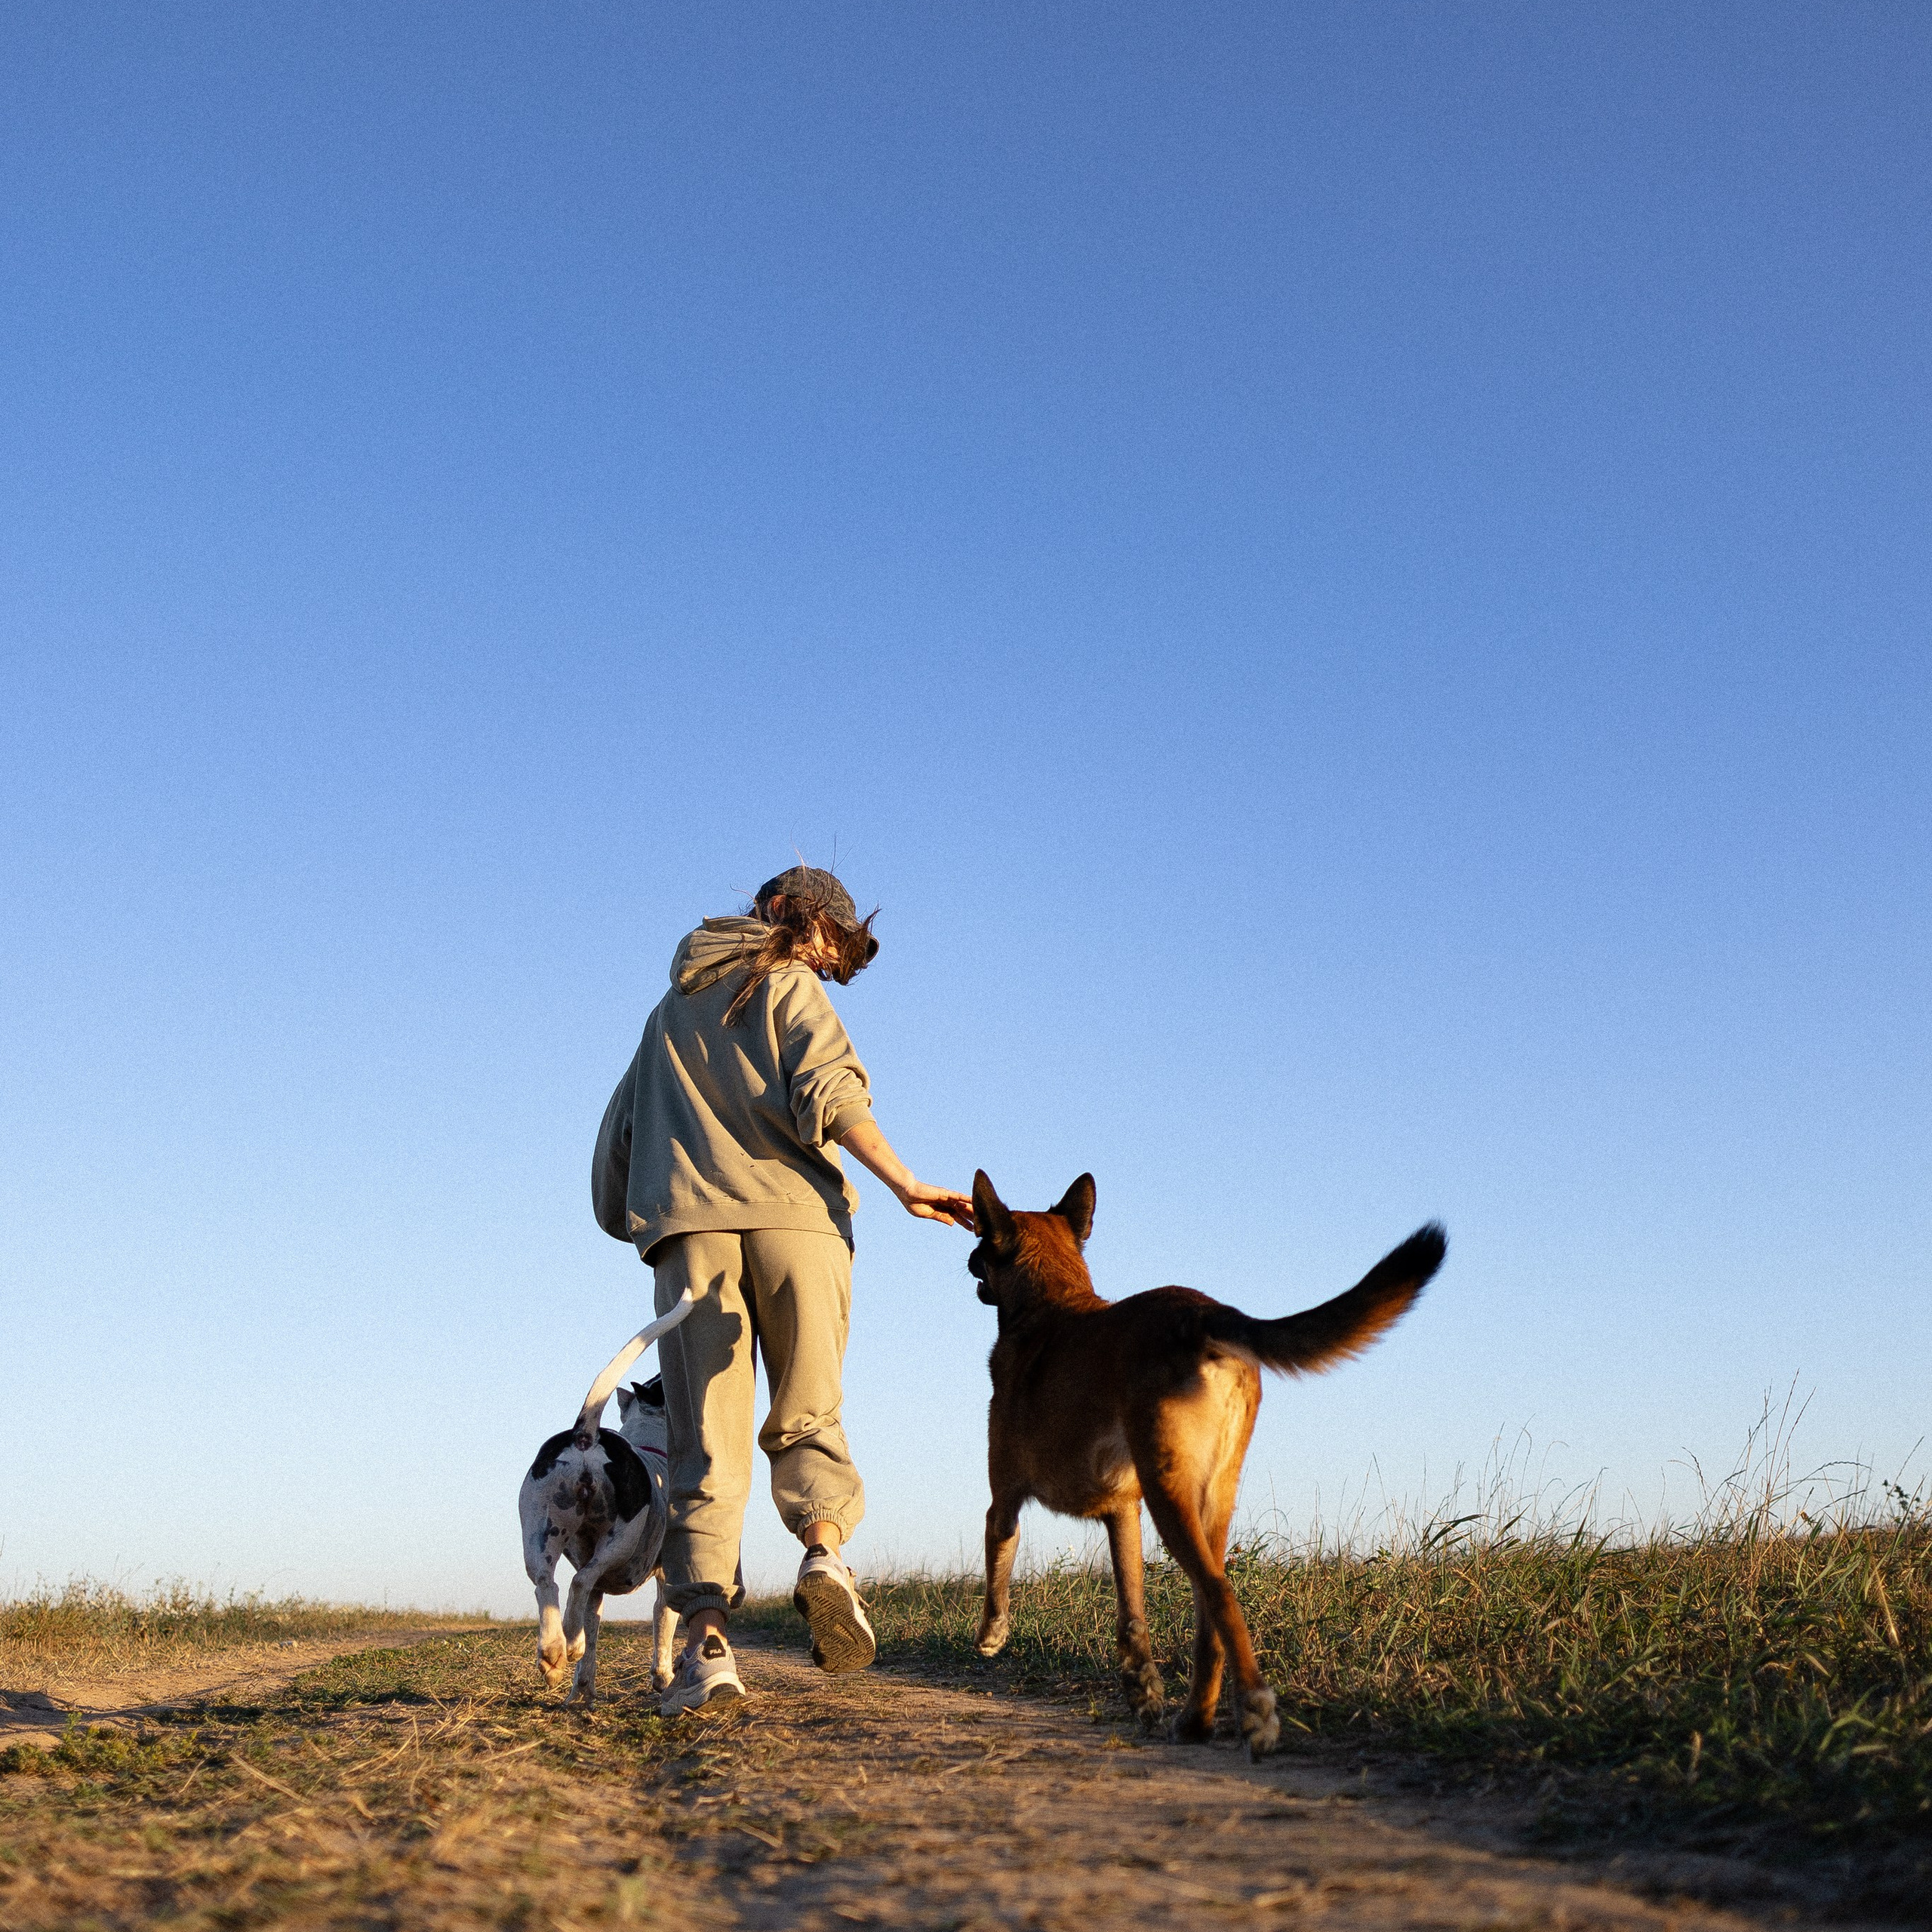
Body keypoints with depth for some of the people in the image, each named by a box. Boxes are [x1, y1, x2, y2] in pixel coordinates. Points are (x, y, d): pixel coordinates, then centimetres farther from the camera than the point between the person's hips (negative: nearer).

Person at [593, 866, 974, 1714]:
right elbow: (828, 1094, -7)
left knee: (706, 1444, -1)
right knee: (806, 1419, 6)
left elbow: (617, 1135, 27)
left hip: (688, 1228, 3)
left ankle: (707, 1634, -16)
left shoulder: (671, 1010, 28)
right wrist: (906, 1185, -7)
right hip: (796, 1218, -3)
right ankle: (825, 1550, -21)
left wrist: (627, 1220, 38)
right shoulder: (791, 987, 11)